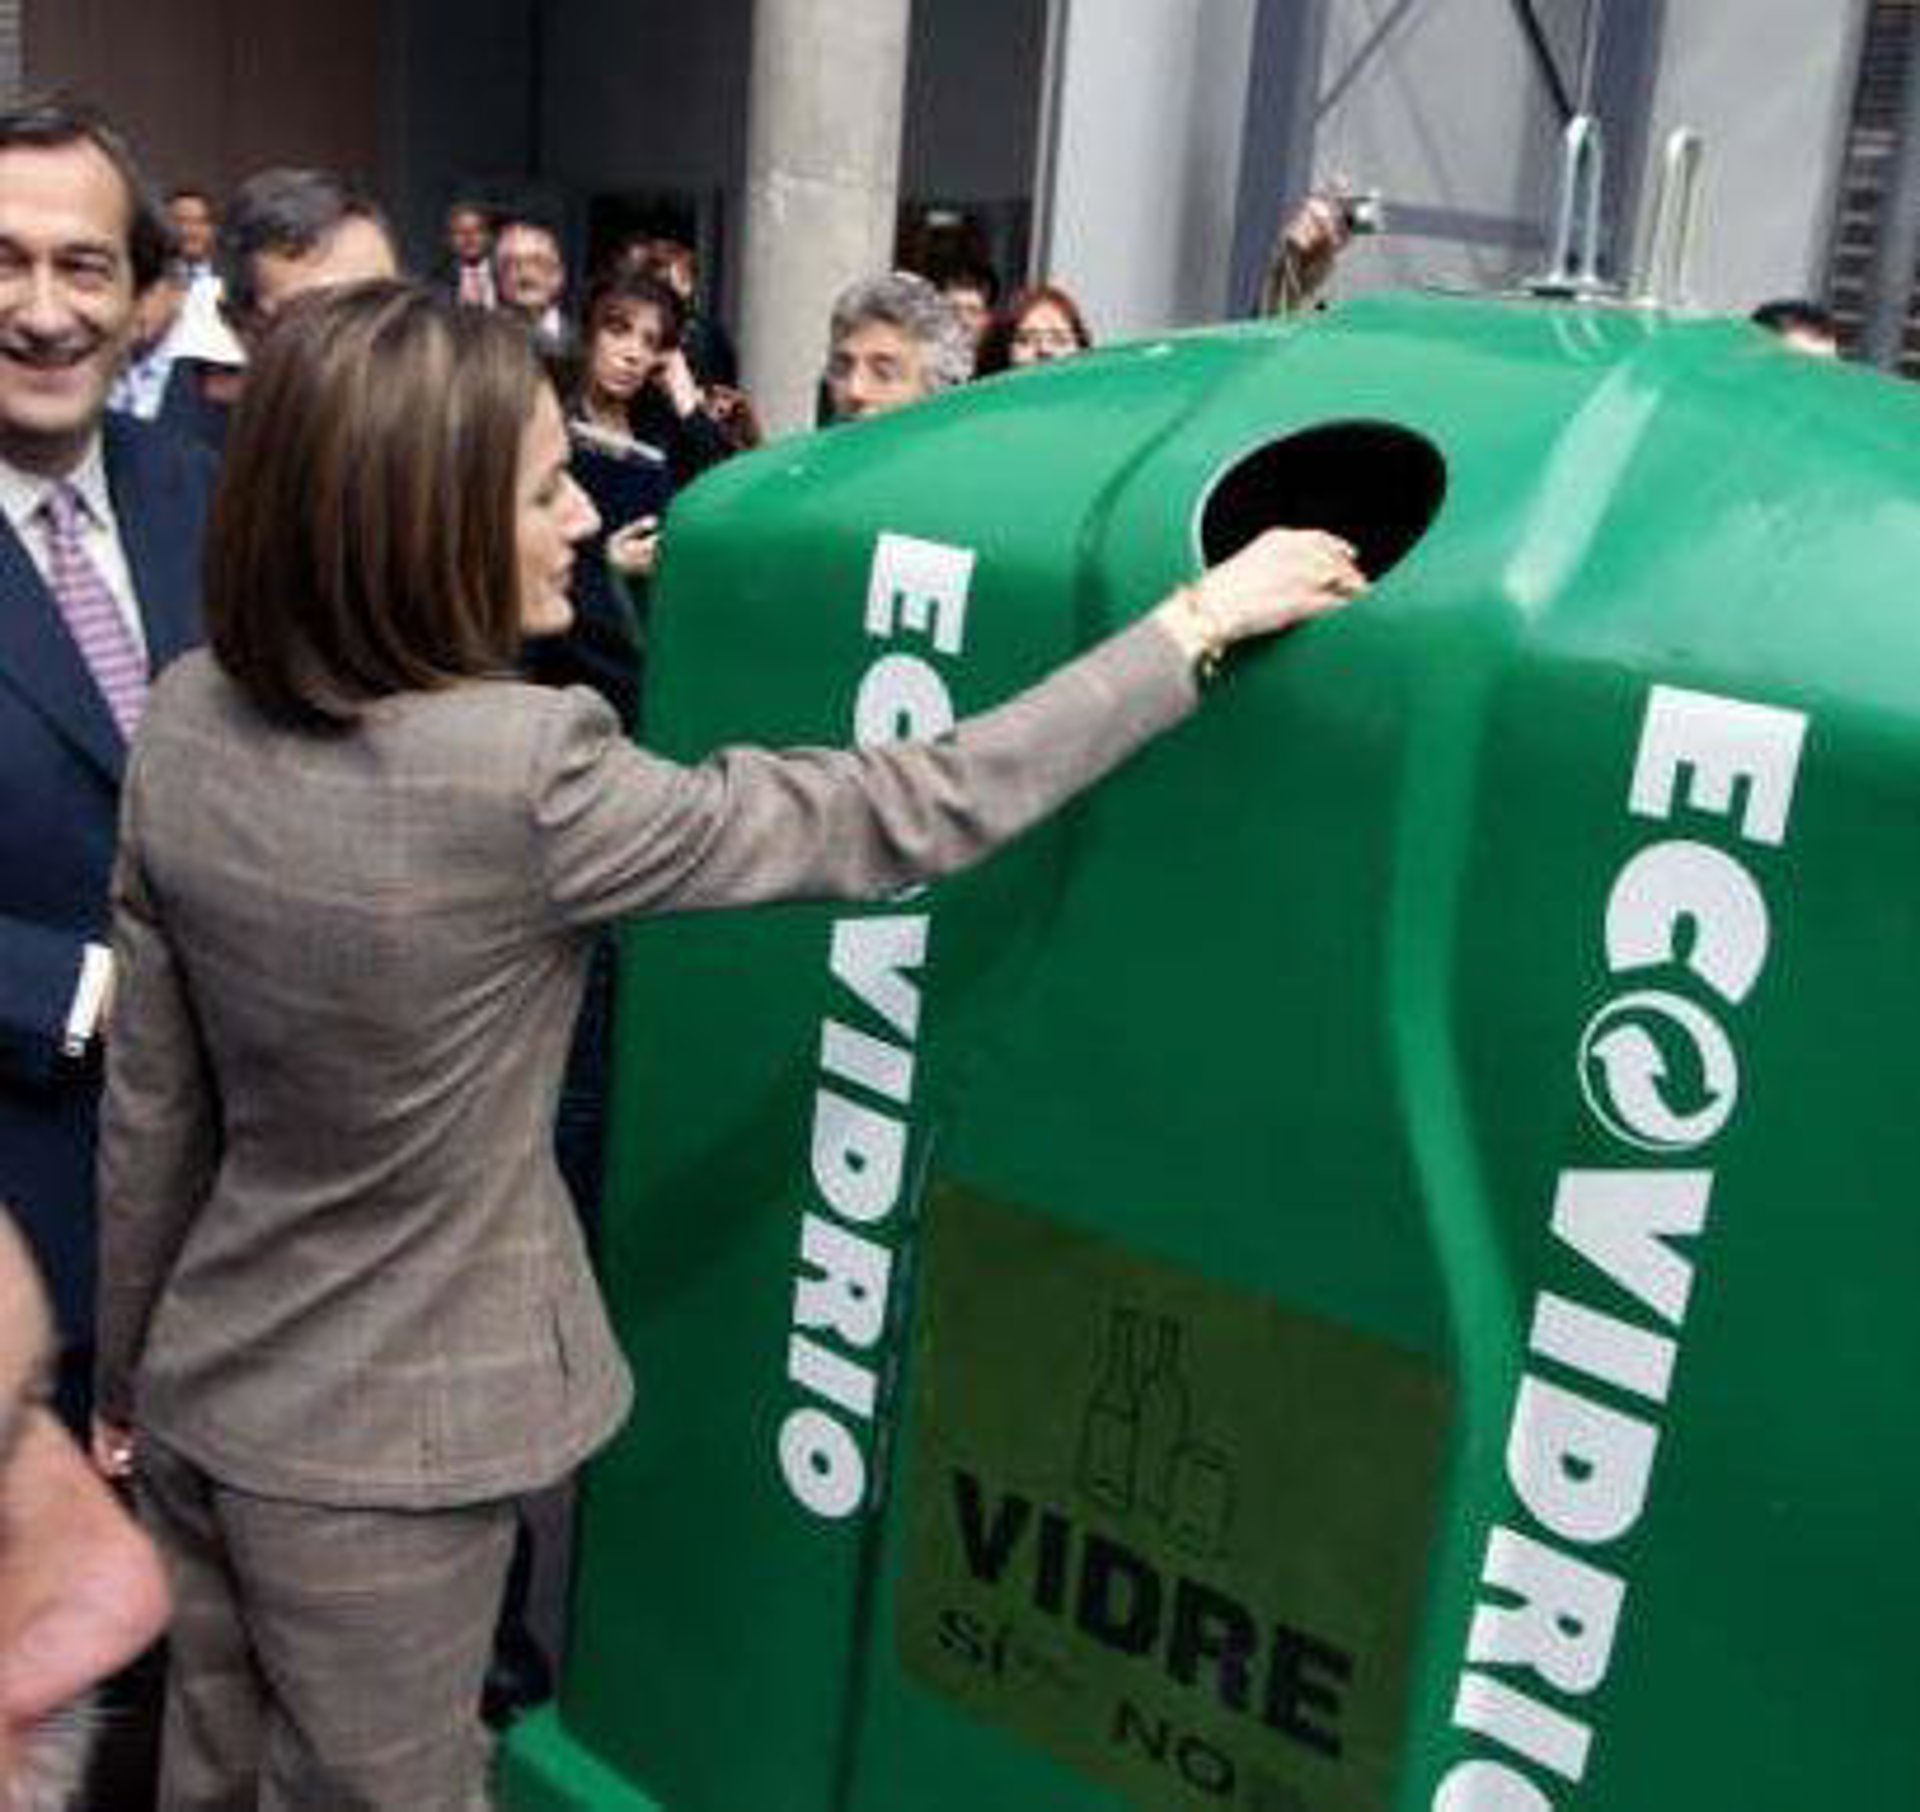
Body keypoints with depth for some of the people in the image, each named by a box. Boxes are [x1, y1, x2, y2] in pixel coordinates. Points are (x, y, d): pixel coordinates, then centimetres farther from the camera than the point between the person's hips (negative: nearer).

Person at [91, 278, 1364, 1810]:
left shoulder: (190, 721, -9)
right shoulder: (518, 775, -30)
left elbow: (150, 1106, -1)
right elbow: (907, 820, -23)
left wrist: (125, 1373, 14)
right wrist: (1198, 623, -13)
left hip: (206, 1392, 6)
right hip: (370, 1456, -6)